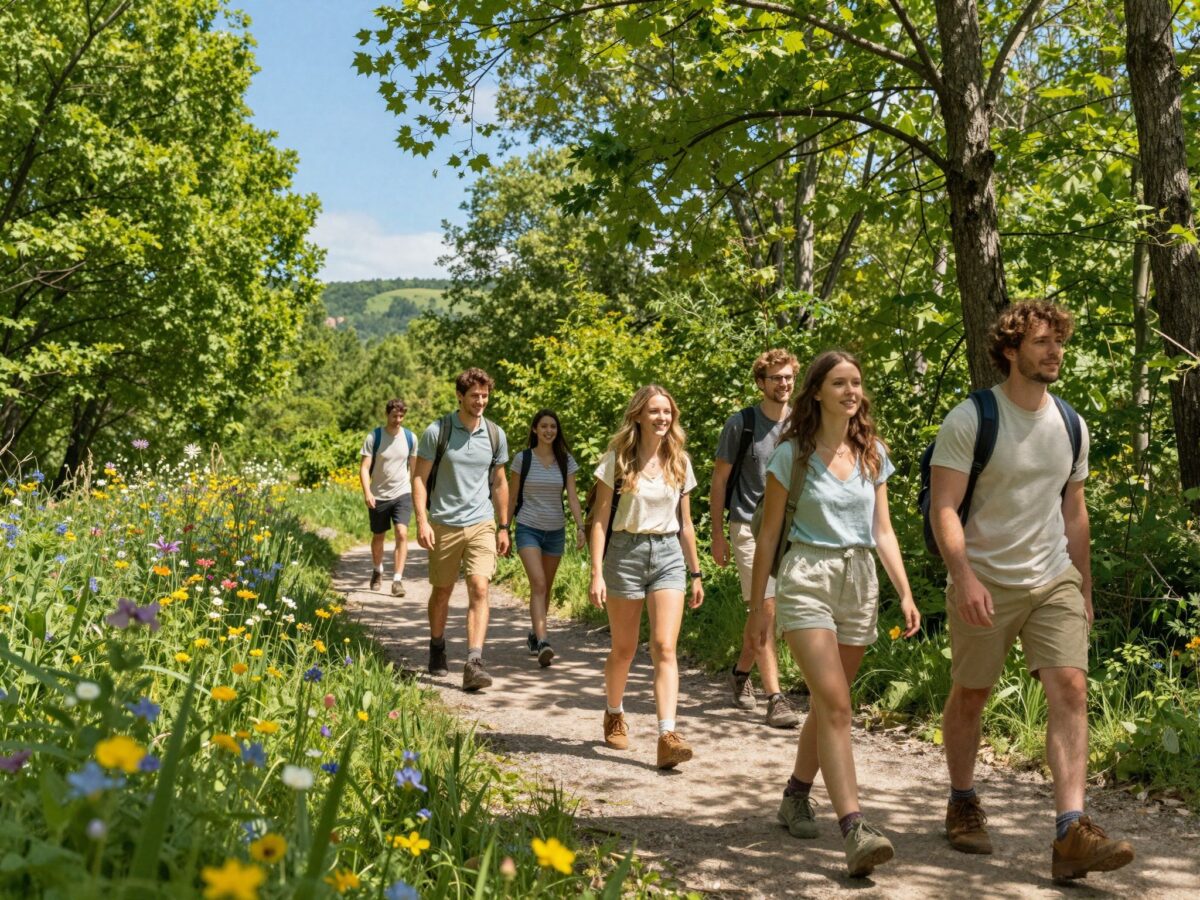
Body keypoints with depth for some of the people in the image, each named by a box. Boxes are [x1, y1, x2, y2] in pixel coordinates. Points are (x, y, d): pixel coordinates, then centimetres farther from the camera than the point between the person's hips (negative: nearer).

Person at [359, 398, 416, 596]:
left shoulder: (410, 438, 1)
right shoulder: (374, 437, -8)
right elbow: (364, 467, -11)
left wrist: (415, 492, 16)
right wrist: (367, 492, -24)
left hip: (402, 494, 0)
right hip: (379, 496, 0)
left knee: (402, 533, -17)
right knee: (378, 537, 15)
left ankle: (397, 580, -16)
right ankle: (377, 571, 41)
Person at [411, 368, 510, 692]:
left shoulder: (495, 435, 4)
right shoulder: (437, 432, -6)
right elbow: (419, 477, -4)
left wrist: (504, 527, 12)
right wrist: (422, 521, -14)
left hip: (481, 525, 1)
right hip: (444, 524, -1)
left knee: (479, 589, -13)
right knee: (442, 592, 12)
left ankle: (474, 664, -17)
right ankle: (437, 650, 35)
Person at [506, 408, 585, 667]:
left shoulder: (566, 461, 3)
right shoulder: (523, 459, -2)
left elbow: (572, 496, -1)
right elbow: (512, 497, 3)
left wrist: (580, 526, -14)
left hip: (555, 530, 3)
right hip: (528, 528, -3)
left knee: (546, 587, 12)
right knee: (538, 584, -18)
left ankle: (535, 636, 30)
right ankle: (542, 643, -26)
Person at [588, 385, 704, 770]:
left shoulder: (679, 462, 8)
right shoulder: (617, 459, -3)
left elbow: (685, 523, 14)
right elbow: (600, 519, -4)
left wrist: (695, 573, 14)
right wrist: (596, 572, -12)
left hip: (669, 554, 2)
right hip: (626, 553, -2)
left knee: (665, 648, -11)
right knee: (624, 649, 10)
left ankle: (668, 736, -17)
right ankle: (614, 716, 36)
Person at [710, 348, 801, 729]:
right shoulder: (741, 424, -4)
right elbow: (719, 480, 1)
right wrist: (718, 533, -2)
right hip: (749, 527, -4)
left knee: (767, 612, 13)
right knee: (765, 609, -11)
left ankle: (741, 672, 35)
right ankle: (775, 698, -10)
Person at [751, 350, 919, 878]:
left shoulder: (873, 454, 10)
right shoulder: (792, 455, -2)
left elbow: (882, 531, 12)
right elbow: (769, 534, 2)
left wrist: (905, 593, 3)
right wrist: (757, 605, 1)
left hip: (859, 582, 5)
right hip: (807, 580, -5)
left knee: (827, 702, 11)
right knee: (835, 704, -17)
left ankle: (795, 798, 30)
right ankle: (853, 829, -22)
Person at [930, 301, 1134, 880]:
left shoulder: (1071, 425, 8)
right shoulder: (970, 420, -10)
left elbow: (1073, 512, 16)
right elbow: (944, 508, -15)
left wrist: (1085, 588, 16)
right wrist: (964, 576, -28)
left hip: (1054, 582, 4)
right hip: (984, 583, -4)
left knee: (1070, 689, -10)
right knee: (970, 696, 8)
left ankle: (1072, 833, -12)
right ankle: (962, 806, 29)